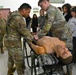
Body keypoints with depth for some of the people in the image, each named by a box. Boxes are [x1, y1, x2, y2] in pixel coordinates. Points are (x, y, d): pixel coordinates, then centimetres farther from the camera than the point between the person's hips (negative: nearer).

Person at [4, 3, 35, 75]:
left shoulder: (13, 14, 4)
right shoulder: (19, 19, -27)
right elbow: (25, 32, -18)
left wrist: (30, 35, 7)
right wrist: (33, 39, -3)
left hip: (9, 41, 11)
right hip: (14, 43, -11)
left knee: (11, 58, 29)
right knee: (20, 63, 3)